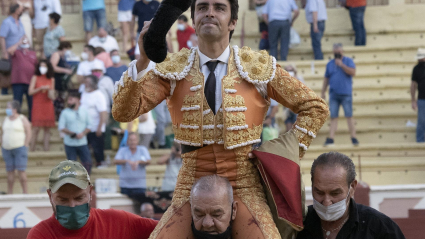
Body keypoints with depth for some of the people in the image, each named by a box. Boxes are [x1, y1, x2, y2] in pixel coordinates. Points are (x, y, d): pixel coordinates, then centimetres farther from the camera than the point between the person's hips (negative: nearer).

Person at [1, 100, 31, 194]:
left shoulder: (22, 119, -2)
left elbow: (28, 133, -3)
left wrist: (25, 146, -9)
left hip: (19, 148, -5)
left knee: (21, 171, -8)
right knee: (10, 172, 4)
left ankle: (25, 193, -4)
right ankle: (9, 194, 5)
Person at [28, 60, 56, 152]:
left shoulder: (51, 79, 11)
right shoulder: (35, 78, 4)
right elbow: (30, 92, -4)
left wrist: (52, 96, -4)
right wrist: (41, 88, -12)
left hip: (48, 106, 3)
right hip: (38, 106, -3)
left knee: (47, 129, 0)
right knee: (36, 128, -10)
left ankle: (46, 148, 2)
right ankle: (32, 149, -6)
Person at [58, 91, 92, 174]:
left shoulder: (84, 111, 4)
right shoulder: (65, 113, -2)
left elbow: (89, 126, 5)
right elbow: (61, 127, -6)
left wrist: (83, 133, -15)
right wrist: (73, 134, -17)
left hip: (82, 143, 2)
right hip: (70, 144, -2)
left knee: (87, 163, -2)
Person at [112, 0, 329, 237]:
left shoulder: (259, 67, 4)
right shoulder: (173, 70, 3)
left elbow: (315, 107, 11)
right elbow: (124, 112, -9)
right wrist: (143, 60, -22)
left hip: (245, 187, -1)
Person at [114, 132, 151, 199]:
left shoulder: (143, 149, 8)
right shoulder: (122, 150, 7)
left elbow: (148, 161, -6)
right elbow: (116, 161, -8)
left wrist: (138, 162, -25)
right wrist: (127, 161, -26)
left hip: (139, 185, 0)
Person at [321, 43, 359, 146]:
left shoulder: (348, 61, 3)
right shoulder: (330, 64, 13)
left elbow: (353, 72, -12)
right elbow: (326, 79, 17)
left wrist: (342, 65, -14)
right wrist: (323, 92, 12)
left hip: (346, 94, -3)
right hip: (334, 94, 3)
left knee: (349, 116, -3)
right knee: (333, 117, 0)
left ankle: (353, 138, -1)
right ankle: (330, 139, -2)